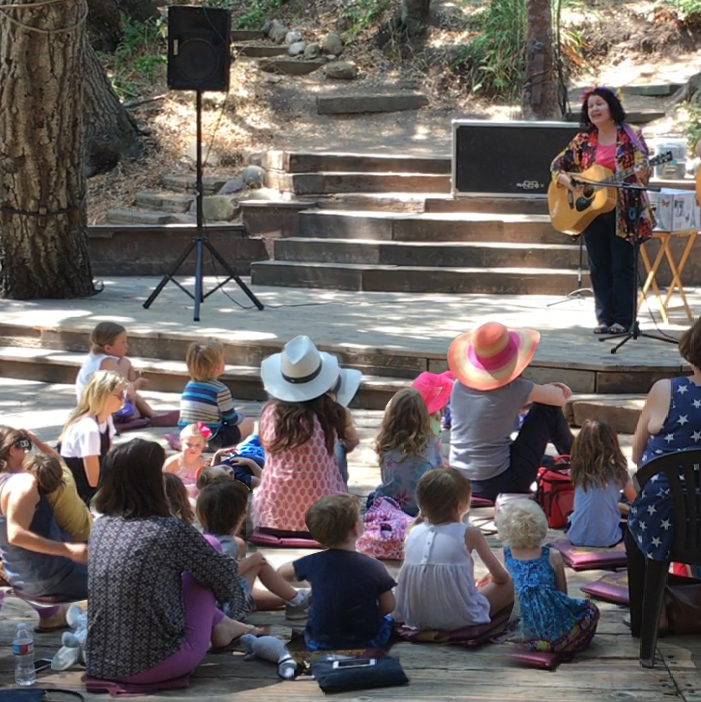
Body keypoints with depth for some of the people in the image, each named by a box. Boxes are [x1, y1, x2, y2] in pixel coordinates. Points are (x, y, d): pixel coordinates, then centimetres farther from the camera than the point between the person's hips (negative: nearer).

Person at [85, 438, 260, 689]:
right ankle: (218, 628, 26)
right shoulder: (170, 531, -15)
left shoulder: (101, 526, 2)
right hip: (157, 665, -6)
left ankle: (218, 624, 34)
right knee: (211, 545, 8)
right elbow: (225, 576, -1)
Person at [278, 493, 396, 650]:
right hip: (366, 642, 0)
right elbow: (388, 607, -8)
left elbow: (282, 572, 9)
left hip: (319, 644, 0)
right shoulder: (373, 567, -18)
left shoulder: (314, 562, -11)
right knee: (387, 620, 29)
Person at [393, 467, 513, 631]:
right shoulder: (469, 534, -7)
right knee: (509, 585, 13)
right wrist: (492, 578, 28)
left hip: (415, 617, 4)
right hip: (458, 617, -4)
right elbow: (501, 576, 5)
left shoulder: (412, 531, 3)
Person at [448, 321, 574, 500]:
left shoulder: (459, 385, 0)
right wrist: (548, 390, 21)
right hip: (499, 485, -6)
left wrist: (543, 390, 16)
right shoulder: (513, 389, -17)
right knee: (548, 408, 8)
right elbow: (561, 398, 0)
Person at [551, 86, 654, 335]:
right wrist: (566, 180, -8)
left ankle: (623, 319, 2)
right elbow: (557, 164, 12)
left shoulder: (630, 137, -2)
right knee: (599, 267, 6)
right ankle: (605, 318, 11)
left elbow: (643, 168, -7)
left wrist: (642, 173, -30)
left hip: (623, 212, -4)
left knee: (622, 266, -2)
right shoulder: (583, 141, 8)